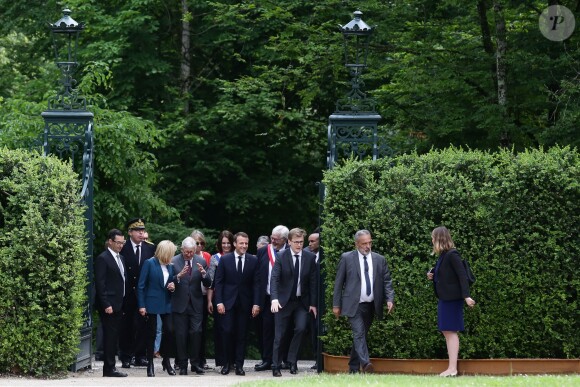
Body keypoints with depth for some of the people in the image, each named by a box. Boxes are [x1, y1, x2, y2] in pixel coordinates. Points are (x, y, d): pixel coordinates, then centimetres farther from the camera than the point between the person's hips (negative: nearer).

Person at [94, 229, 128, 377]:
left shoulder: (120, 258, 16)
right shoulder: (102, 259, -11)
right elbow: (100, 284, -15)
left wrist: (122, 302, 14)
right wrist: (106, 305, -18)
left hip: (118, 304, 8)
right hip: (109, 305, -8)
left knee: (114, 337, 9)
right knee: (109, 336, -6)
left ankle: (110, 367, 13)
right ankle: (109, 368, -3)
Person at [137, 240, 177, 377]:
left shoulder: (170, 266, 9)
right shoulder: (149, 263, -7)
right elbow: (141, 285, -8)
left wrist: (173, 287, -3)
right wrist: (141, 305, -13)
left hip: (166, 303, 4)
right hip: (152, 303, -4)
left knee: (169, 332, -4)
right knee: (151, 334, 1)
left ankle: (166, 361, 13)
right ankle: (150, 364, 9)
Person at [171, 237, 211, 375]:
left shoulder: (201, 261, 3)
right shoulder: (174, 261, -4)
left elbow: (208, 284, 1)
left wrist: (203, 273, -19)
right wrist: (179, 276, -28)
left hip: (196, 304, 1)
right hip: (180, 304, -1)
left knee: (196, 333, -2)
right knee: (181, 335, 3)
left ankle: (195, 363, 8)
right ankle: (182, 365, 9)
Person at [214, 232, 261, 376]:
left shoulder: (253, 260, 3)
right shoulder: (225, 260, 1)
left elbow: (256, 283, 2)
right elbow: (218, 282, 1)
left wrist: (256, 304, -5)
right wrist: (219, 302, -8)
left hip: (245, 303, 1)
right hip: (228, 302, -1)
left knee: (242, 334, 3)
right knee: (228, 332, -5)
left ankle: (239, 365, 7)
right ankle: (227, 363, 6)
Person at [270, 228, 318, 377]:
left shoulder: (310, 258, -1)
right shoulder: (281, 257, -7)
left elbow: (313, 282, 3)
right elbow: (274, 279, -14)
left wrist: (313, 303, 0)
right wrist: (274, 299, -28)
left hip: (302, 302, 1)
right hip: (284, 301, -1)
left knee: (301, 328, -16)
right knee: (279, 335, 1)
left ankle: (292, 361, 1)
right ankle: (276, 367, 10)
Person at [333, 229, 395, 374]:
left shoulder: (380, 260, 9)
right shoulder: (347, 258, 1)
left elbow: (387, 281, 8)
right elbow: (338, 282, 2)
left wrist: (390, 299, -8)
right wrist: (336, 304, 0)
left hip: (370, 306, 4)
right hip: (354, 305, -4)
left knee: (361, 335, 8)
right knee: (359, 334, -17)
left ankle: (353, 368, 17)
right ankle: (365, 364, -30)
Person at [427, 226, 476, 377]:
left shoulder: (452, 255, -14)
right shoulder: (443, 256, 13)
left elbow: (462, 275, -20)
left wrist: (466, 296, -27)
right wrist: (432, 276, 3)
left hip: (452, 298, -9)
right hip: (445, 297, 9)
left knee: (451, 331, -9)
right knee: (446, 331, 8)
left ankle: (452, 368, -9)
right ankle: (451, 367, 10)